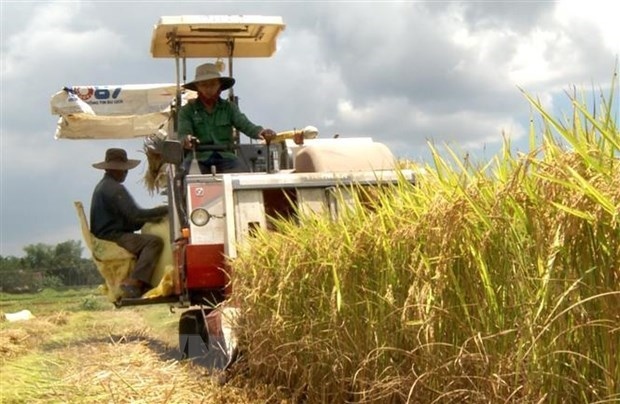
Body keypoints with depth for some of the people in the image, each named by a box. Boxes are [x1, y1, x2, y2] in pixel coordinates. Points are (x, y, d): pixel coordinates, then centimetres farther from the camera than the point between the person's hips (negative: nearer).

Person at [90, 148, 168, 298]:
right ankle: (133, 282, -29)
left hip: (104, 237, 11)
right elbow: (135, 215, -21)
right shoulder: (115, 189, -13)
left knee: (146, 241, 19)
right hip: (112, 238, -11)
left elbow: (126, 218, 19)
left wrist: (151, 218, 9)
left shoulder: (102, 186, 21)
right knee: (154, 241, -22)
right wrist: (164, 210, -12)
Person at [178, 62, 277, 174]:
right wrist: (187, 139, -32)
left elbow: (245, 125, -2)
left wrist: (260, 131, -27)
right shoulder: (187, 110, 10)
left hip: (225, 156, 1)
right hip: (198, 157, -1)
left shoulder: (229, 107, 13)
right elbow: (183, 133, -5)